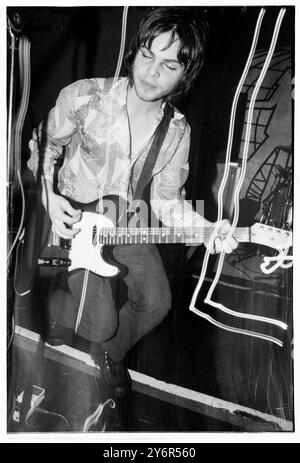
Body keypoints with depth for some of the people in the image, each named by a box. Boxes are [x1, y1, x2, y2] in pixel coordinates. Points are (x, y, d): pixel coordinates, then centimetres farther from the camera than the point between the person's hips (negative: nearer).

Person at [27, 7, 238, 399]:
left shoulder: (177, 131, -7)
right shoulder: (85, 97, -17)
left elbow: (167, 200, -4)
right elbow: (43, 146, -3)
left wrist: (207, 228, -21)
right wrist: (49, 195, -18)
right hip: (72, 219, -3)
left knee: (156, 302, 2)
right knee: (101, 322, -13)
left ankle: (110, 351, 33)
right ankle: (68, 305, 27)